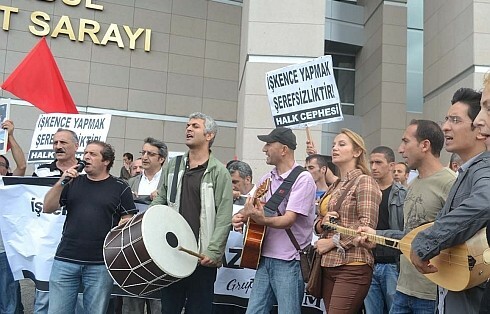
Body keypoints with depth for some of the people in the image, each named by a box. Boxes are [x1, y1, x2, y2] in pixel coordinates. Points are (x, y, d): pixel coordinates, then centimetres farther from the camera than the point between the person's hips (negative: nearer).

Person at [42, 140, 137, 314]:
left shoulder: (120, 187, 3)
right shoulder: (73, 182, 12)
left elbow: (129, 220, 3)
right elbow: (47, 208, 6)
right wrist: (61, 182, -6)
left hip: (100, 264, -2)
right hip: (65, 261, 3)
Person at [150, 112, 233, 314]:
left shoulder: (219, 173, -5)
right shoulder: (172, 166, 11)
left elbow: (224, 218, -10)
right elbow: (160, 200, 15)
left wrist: (213, 251, -16)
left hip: (202, 257, -4)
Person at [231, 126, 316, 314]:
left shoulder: (303, 179, -11)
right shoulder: (266, 179, 11)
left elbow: (288, 220, -19)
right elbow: (250, 207, 19)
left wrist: (262, 220, -35)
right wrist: (240, 217, -3)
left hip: (289, 263, -7)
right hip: (264, 258, 7)